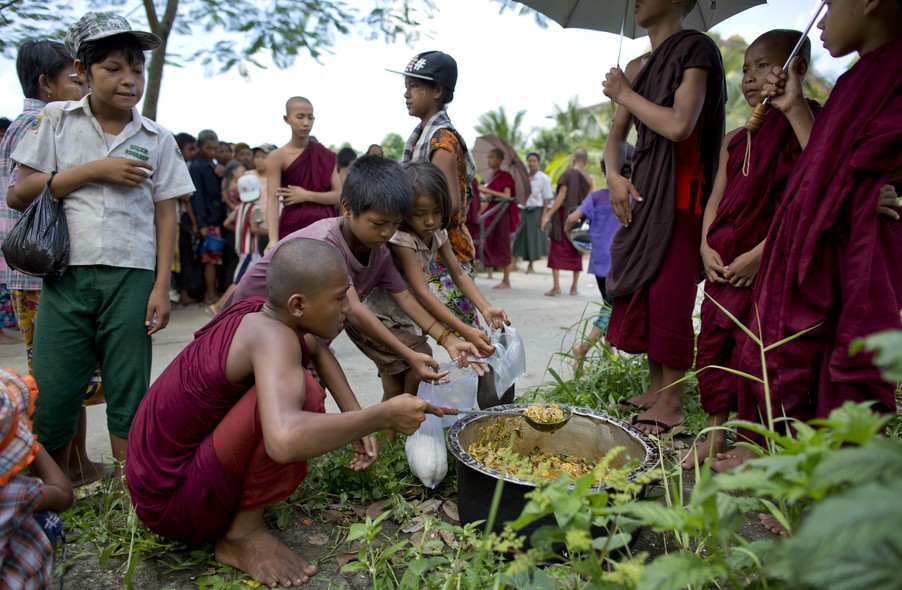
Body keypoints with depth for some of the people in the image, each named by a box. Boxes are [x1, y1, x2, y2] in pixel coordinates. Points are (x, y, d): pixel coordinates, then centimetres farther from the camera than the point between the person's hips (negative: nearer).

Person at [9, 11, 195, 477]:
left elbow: (165, 216, 6)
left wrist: (161, 287, -2)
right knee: (50, 400, 2)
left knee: (129, 399, 5)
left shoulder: (157, 140, 8)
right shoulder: (57, 120, 8)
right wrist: (95, 170, -8)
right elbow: (20, 195, 2)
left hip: (131, 278, 0)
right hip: (67, 276, 0)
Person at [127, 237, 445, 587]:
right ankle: (243, 533, -10)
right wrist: (384, 416, -31)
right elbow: (285, 441, -45)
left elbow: (316, 346, 18)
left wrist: (355, 421, 8)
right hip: (171, 505, -9)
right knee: (298, 389, -27)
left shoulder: (258, 310, -3)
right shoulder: (271, 335, -28)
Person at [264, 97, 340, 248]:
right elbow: (272, 201, -12)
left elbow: (339, 195, 2)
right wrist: (273, 240, -24)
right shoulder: (277, 157, -3)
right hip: (293, 227, -3)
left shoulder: (326, 155, 7)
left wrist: (306, 195, -11)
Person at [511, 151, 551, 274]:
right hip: (522, 210, 2)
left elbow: (547, 199, -4)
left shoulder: (543, 178, -2)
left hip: (536, 210, -2)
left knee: (533, 237, 5)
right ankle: (513, 263, 1)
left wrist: (544, 216, -9)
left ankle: (530, 265, 17)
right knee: (517, 236, -3)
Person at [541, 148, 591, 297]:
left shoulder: (568, 174, -7)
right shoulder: (588, 179, 7)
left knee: (556, 250, -1)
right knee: (576, 252, 11)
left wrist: (548, 214, -12)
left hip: (563, 215, -5)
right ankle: (574, 286, 15)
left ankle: (556, 286, -7)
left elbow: (561, 196, -13)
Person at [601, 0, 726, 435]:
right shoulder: (638, 66, 17)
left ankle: (671, 402, 2)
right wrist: (614, 177, -1)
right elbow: (616, 135, 18)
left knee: (668, 293, -8)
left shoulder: (695, 49, -6)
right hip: (641, 190, 8)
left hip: (677, 193, -8)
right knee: (640, 289, 8)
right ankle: (655, 389, 19)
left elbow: (679, 125, -20)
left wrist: (624, 94, -8)